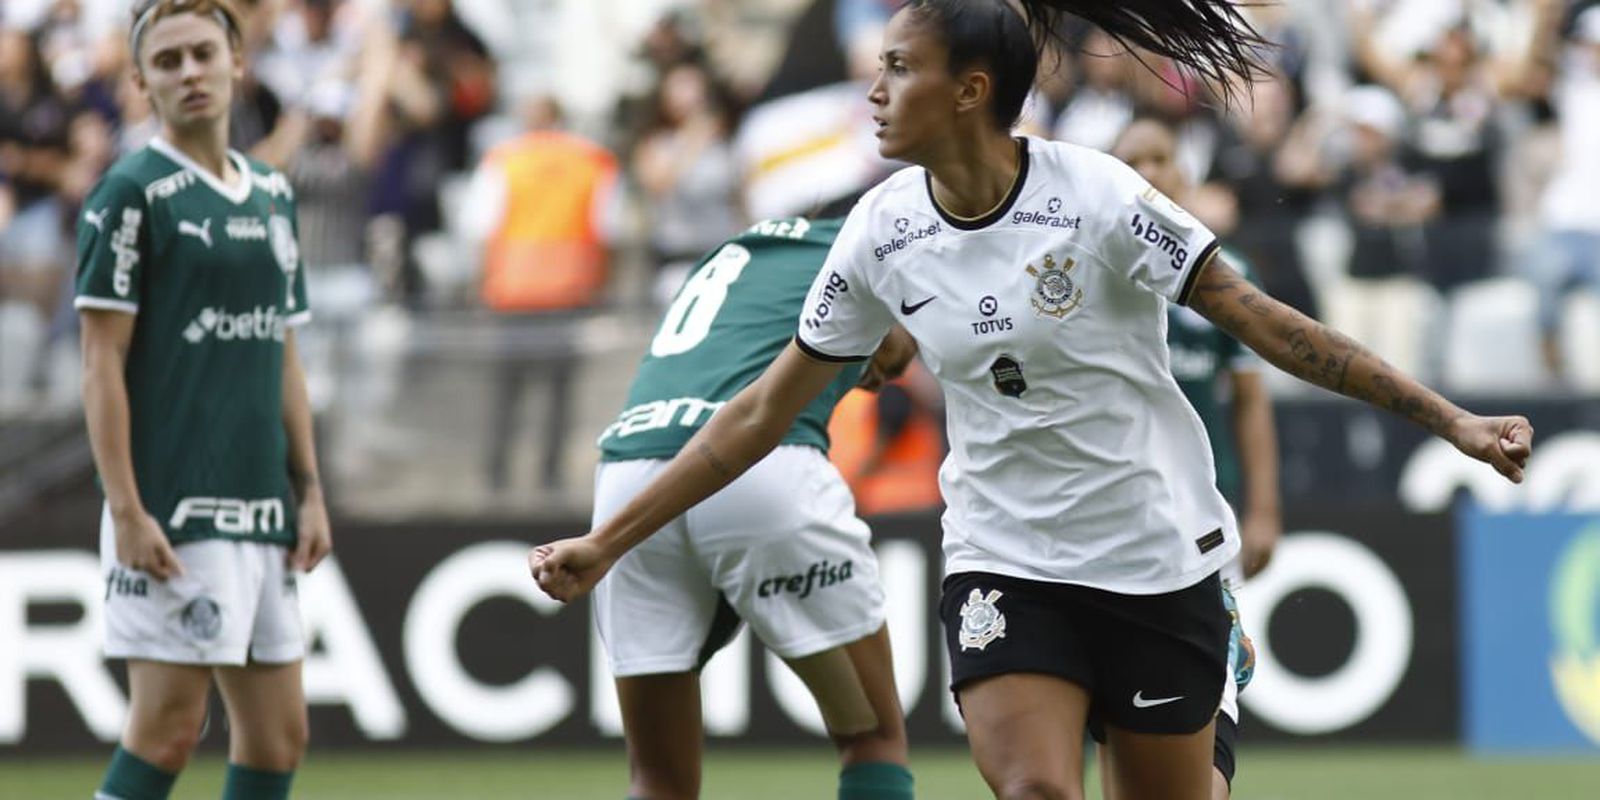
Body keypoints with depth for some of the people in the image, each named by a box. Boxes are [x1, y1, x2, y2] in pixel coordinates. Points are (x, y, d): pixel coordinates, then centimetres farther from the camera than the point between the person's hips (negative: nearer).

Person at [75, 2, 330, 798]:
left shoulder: (272, 193, 15)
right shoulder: (132, 193, -6)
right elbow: (102, 364, -10)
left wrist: (309, 491, 13)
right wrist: (126, 512, -16)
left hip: (261, 514, 7)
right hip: (172, 513, -7)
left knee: (279, 733, 6)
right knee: (168, 726, -10)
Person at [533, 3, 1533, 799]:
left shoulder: (1094, 196, -17)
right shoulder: (882, 233, -4)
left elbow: (1263, 321, -14)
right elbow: (765, 412, 5)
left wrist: (1447, 418, -19)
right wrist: (608, 542, 5)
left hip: (1158, 556, -2)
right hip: (1003, 564, 2)